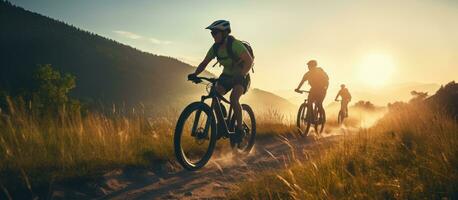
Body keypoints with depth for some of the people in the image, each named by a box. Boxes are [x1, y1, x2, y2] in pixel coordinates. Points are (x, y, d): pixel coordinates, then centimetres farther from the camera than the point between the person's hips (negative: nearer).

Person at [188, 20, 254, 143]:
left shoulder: (235, 44, -26)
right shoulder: (215, 47, -8)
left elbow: (249, 61, -33)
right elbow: (204, 63, -3)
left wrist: (241, 75, -48)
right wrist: (194, 74, -21)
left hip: (241, 76, -6)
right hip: (227, 75, 6)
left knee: (233, 98, -28)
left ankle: (240, 130, -14)